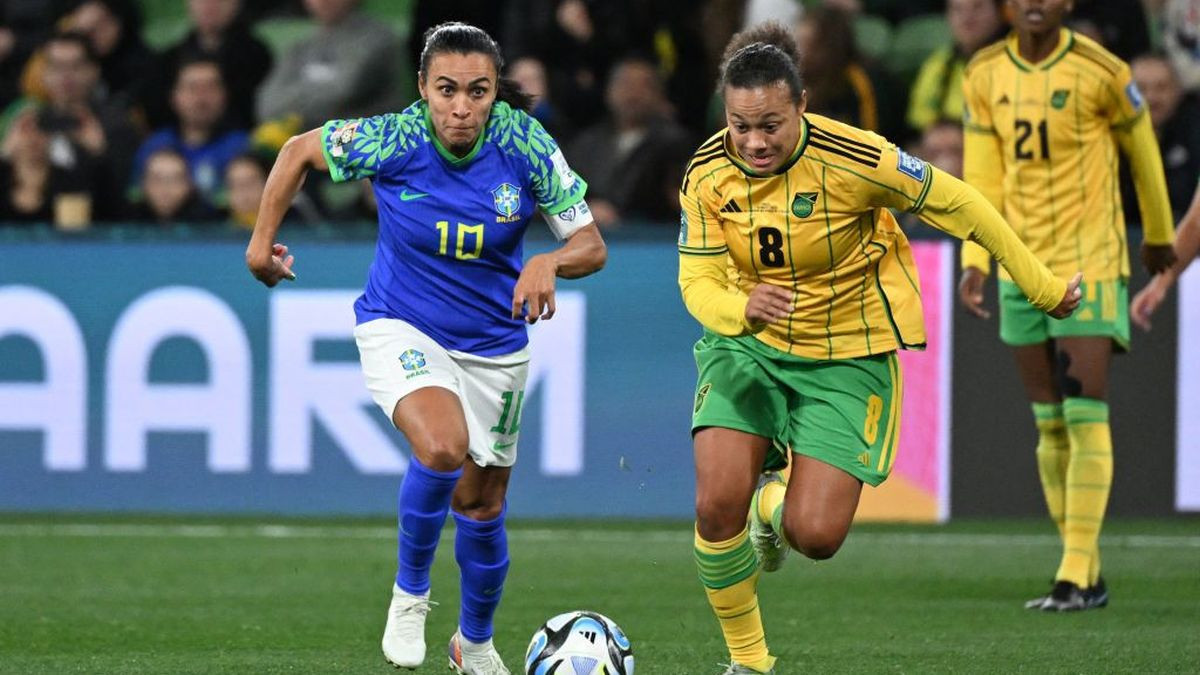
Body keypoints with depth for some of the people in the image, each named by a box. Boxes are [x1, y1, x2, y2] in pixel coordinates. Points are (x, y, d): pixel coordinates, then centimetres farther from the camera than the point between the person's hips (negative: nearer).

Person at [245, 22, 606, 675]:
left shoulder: (526, 144, -18)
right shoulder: (390, 141, -21)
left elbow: (590, 245, -12)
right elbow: (299, 150, -2)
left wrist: (550, 263, -34)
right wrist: (261, 240, 4)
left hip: (494, 345, 3)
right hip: (400, 328, -3)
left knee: (482, 504, 14)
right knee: (443, 447, -32)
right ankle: (410, 591, -7)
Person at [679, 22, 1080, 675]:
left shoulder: (851, 159, -23)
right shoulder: (707, 174, -13)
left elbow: (955, 203, -12)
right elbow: (697, 281, -9)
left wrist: (1040, 285, -4)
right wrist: (740, 309, -35)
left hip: (848, 357, -2)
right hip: (748, 348, 2)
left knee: (815, 536, -12)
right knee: (717, 505, -18)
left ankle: (777, 504, 29)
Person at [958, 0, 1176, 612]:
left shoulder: (1100, 72, -9)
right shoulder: (985, 75, 4)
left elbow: (1142, 148, 7)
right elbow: (982, 177, 7)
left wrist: (1159, 235, 18)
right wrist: (974, 260, -3)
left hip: (1090, 262, -5)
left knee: (1086, 416, -11)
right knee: (1049, 423, 5)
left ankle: (1077, 572, -12)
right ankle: (1087, 575, 11)